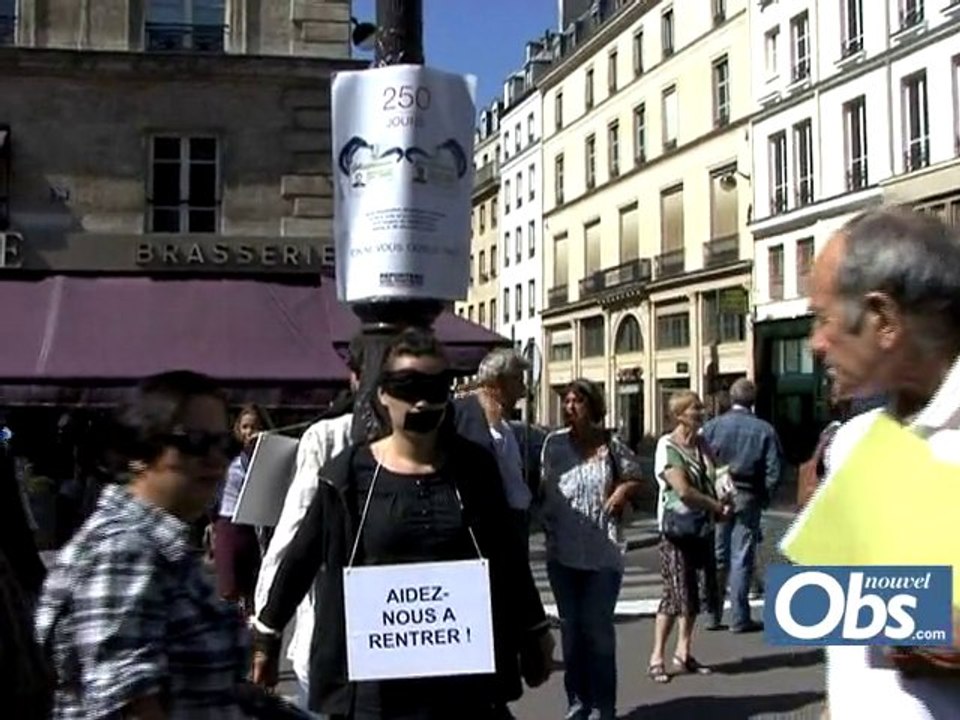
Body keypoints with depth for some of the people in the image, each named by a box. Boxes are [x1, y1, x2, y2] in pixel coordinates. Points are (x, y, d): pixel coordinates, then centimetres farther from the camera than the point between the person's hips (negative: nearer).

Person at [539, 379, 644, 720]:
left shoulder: (611, 445, -1)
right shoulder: (553, 443, 4)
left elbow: (635, 478, 9)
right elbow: (542, 486, 11)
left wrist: (622, 493, -7)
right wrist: (546, 518, 1)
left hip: (603, 552, -2)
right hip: (562, 551, 3)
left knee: (598, 628, 0)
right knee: (570, 628, 10)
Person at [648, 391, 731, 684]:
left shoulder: (703, 444, 10)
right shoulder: (667, 446, -12)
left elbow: (713, 482, 16)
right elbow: (683, 490, -19)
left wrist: (721, 505, -4)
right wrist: (717, 505, -11)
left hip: (702, 528, 7)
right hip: (677, 527, -7)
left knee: (695, 593, 11)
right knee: (675, 594, -7)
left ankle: (684, 653, 22)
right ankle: (657, 657, 2)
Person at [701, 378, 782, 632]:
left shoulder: (712, 426, -3)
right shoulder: (764, 430, -3)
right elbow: (774, 470, -5)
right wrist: (765, 497, 7)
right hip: (749, 498, -1)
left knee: (717, 556, 11)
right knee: (742, 558, 3)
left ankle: (713, 615, 15)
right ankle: (739, 618, 5)